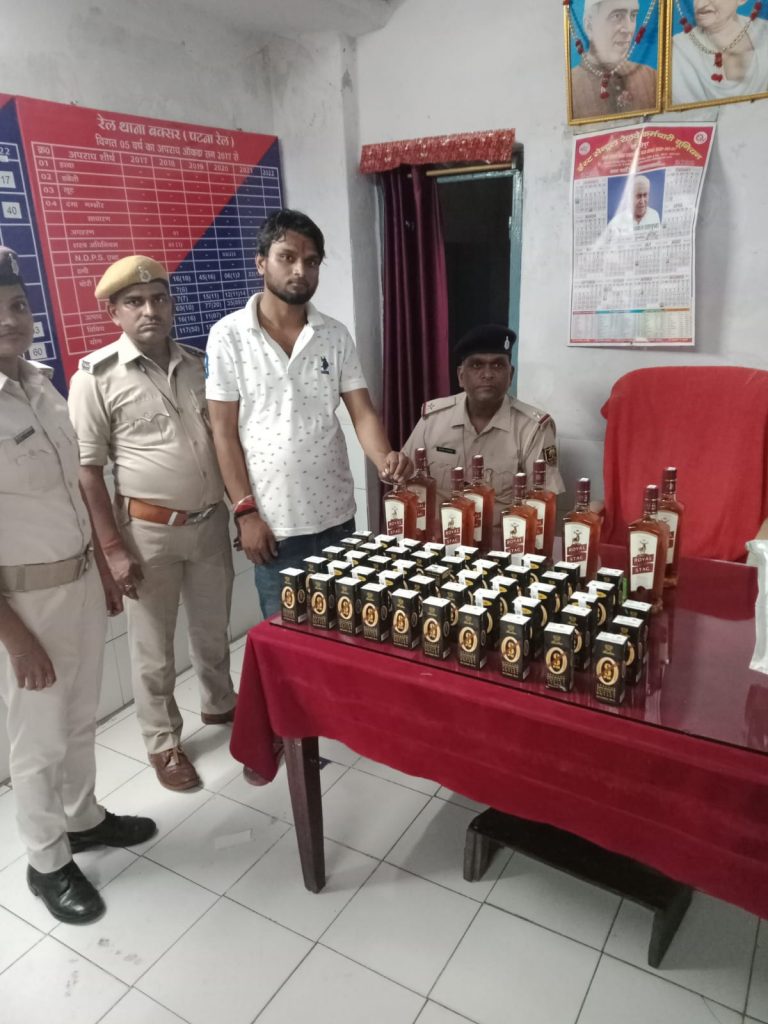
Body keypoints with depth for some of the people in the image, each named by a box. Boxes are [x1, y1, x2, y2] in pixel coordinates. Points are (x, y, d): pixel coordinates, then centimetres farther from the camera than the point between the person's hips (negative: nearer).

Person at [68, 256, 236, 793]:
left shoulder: (196, 365, 5)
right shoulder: (97, 376, -10)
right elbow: (86, 470, -10)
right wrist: (114, 549, -14)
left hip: (211, 521, 5)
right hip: (149, 530, -4)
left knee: (214, 630, 21)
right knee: (154, 649, 10)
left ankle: (220, 704, 45)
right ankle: (164, 743, 30)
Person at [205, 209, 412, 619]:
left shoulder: (336, 335, 3)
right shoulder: (229, 335, -5)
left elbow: (362, 412, -2)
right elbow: (224, 431, -5)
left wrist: (384, 458, -23)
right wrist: (245, 511, -9)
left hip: (337, 516, 3)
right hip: (274, 523, -3)